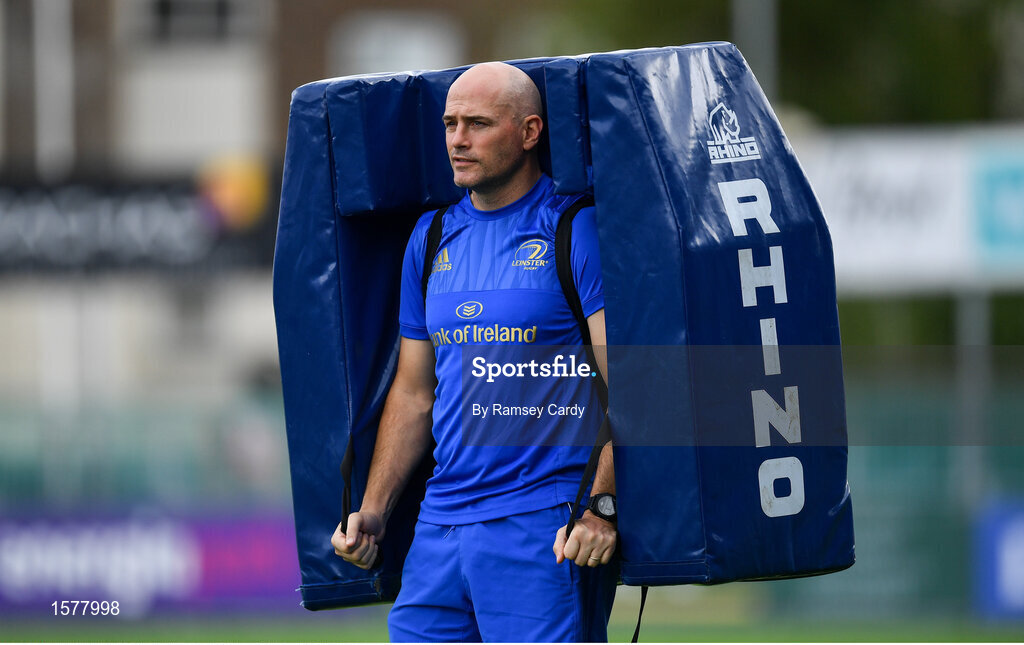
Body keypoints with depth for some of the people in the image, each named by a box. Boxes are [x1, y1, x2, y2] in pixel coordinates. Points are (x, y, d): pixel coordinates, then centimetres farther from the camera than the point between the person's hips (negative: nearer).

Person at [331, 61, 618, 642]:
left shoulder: (577, 229, -4)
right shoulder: (433, 238, 16)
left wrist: (602, 505, -20)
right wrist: (372, 511, 13)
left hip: (544, 528, -6)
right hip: (440, 528, 6)